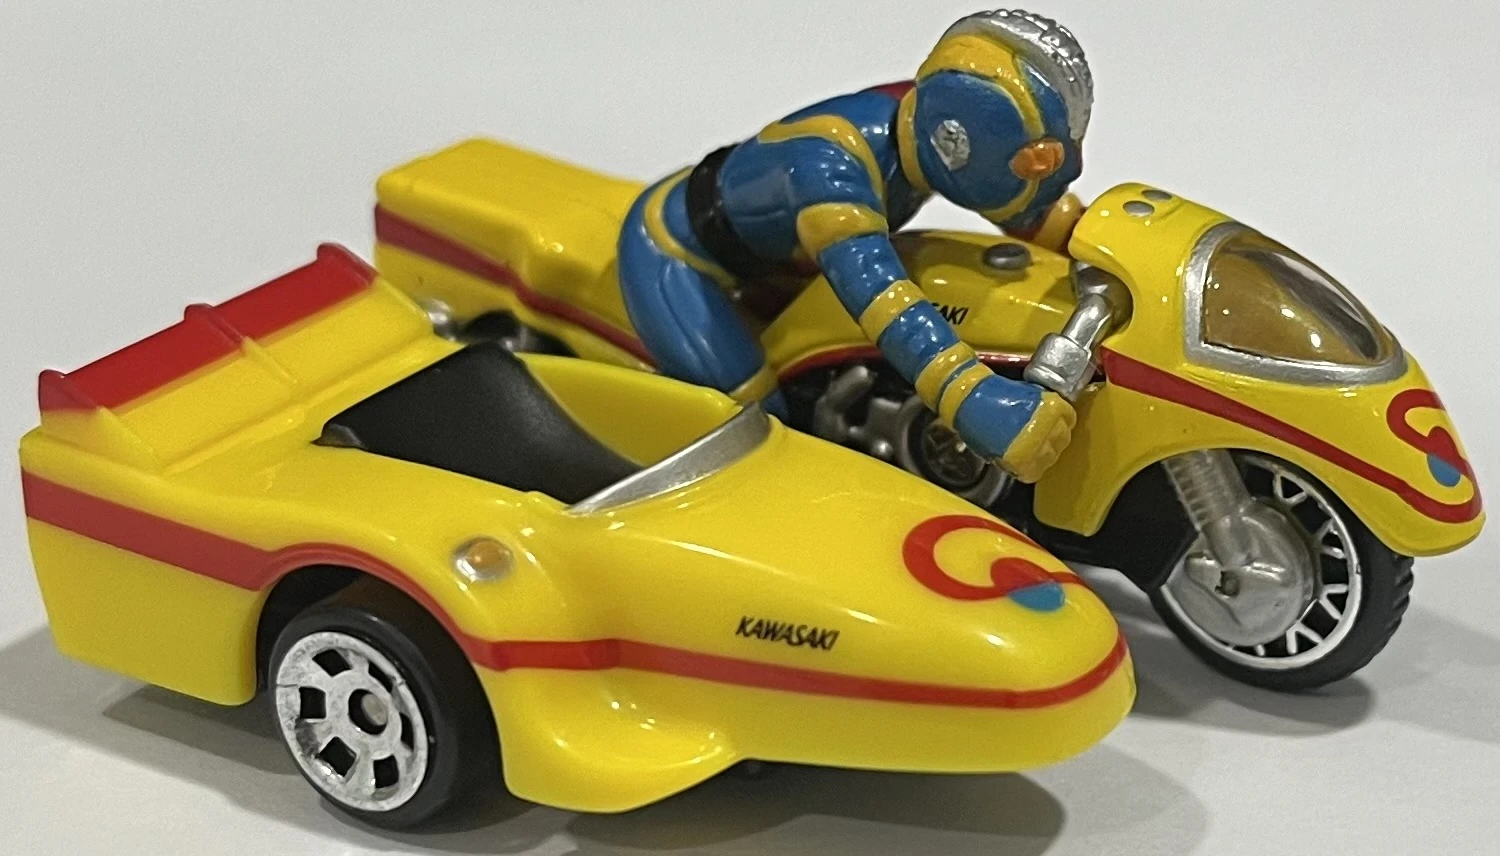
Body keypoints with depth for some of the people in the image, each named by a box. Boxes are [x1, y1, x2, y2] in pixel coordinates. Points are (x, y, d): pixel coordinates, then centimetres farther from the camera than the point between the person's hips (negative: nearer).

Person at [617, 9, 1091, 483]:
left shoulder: (926, 121, -15)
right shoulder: (831, 161, -40)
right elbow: (871, 285, -54)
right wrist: (970, 399, -65)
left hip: (755, 248, 9)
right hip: (669, 249, -9)